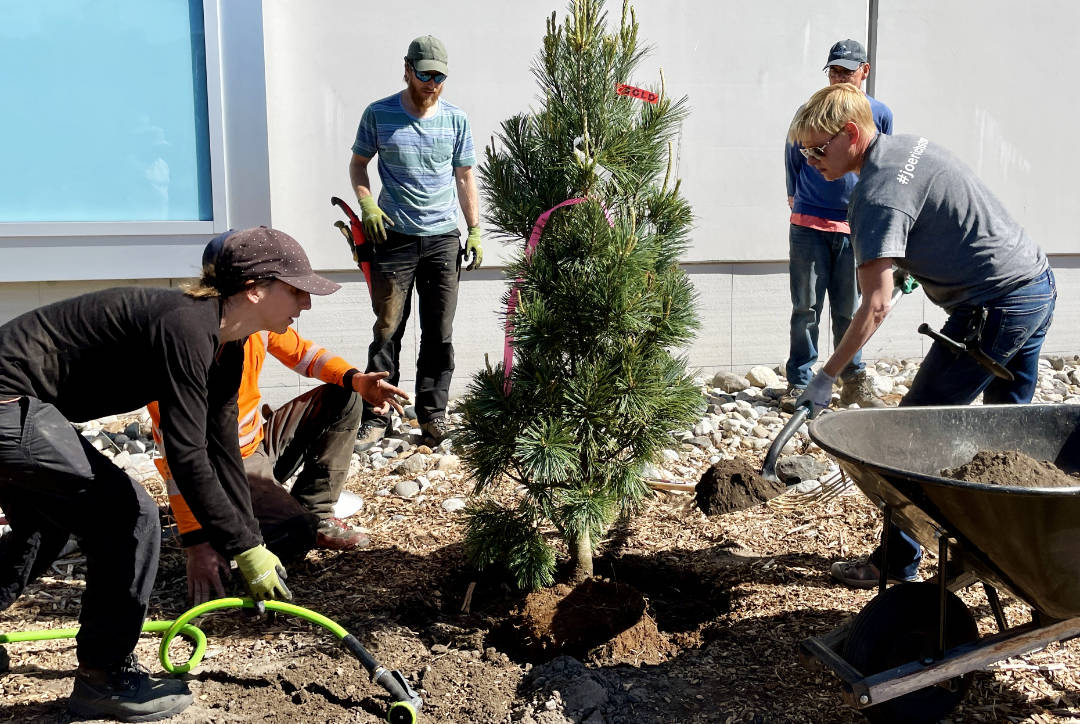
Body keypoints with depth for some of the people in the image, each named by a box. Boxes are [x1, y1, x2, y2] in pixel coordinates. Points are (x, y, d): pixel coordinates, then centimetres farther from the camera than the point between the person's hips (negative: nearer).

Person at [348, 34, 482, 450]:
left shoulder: (456, 120, 6)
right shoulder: (379, 114, 1)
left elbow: (465, 177, 12)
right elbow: (358, 163, 12)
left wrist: (475, 232, 5)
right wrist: (367, 206, -6)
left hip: (444, 240, 2)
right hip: (394, 238, -2)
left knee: (439, 333, 5)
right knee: (387, 330, -1)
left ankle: (432, 413, 15)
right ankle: (377, 416, 7)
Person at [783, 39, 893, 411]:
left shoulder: (880, 114, 5)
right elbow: (792, 157, 14)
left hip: (854, 227, 1)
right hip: (808, 225, -1)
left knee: (848, 309, 9)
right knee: (806, 307, 1)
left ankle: (854, 379, 21)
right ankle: (799, 382, 7)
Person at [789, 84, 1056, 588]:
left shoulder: (878, 194, -20)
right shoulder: (911, 145, 8)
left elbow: (876, 306, -25)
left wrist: (826, 377, -22)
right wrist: (914, 265, 35)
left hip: (996, 308, -10)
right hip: (1039, 286, 10)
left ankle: (898, 562, 5)